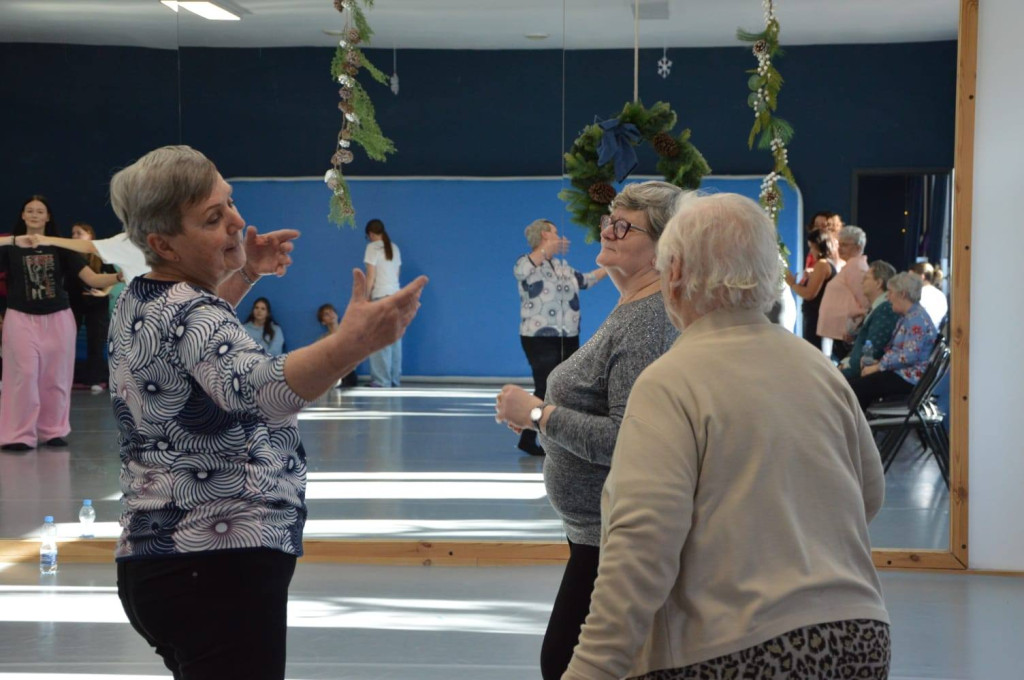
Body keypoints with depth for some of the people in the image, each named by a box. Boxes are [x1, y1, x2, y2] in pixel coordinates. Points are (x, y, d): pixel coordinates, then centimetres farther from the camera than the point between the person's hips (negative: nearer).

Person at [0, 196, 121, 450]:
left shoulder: (60, 247, 3)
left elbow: (91, 278, -3)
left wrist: (121, 276, -17)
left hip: (58, 318, 2)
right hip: (21, 318, -2)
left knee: (56, 378, 6)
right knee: (24, 376, -6)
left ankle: (54, 430, 17)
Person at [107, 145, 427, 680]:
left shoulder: (139, 299, 10)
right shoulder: (187, 315, -19)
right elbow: (258, 390, -41)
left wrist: (241, 276, 26)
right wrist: (350, 344, -54)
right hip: (216, 572, -10)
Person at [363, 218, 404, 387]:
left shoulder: (372, 247, -5)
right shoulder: (394, 248, 13)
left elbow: (371, 276, -8)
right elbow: (397, 274, 9)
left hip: (380, 297, -6)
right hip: (396, 296, 6)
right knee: (394, 340, 7)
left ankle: (382, 381, -8)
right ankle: (395, 380, 9)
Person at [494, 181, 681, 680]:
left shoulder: (647, 321, -20)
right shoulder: (632, 309, 12)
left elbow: (627, 439, -28)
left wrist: (539, 414, -19)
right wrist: (541, 413, 10)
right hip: (600, 528, 11)